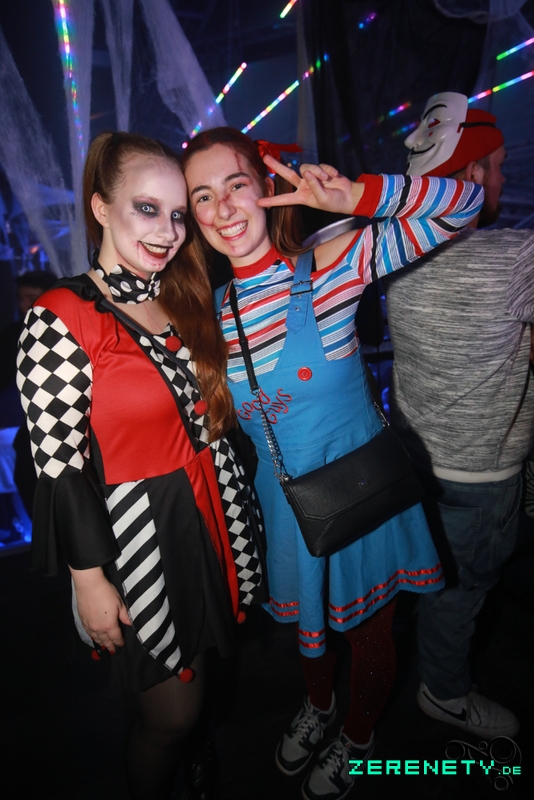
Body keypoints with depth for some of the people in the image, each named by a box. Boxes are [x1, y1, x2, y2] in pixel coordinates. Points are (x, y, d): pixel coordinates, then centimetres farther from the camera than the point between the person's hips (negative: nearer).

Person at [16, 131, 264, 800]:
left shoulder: (185, 302, 3)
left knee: (194, 666, 27)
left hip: (210, 522, 7)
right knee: (172, 714, 11)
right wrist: (90, 579, -13)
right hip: (136, 540, -6)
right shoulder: (59, 322, -17)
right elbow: (59, 468, -16)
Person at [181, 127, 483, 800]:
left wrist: (357, 196, -30)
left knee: (369, 625, 21)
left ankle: (358, 736, 55)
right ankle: (318, 706, 63)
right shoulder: (209, 310, -5)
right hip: (282, 497, 4)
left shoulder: (333, 265, -17)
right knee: (305, 617, 29)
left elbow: (462, 203, -18)